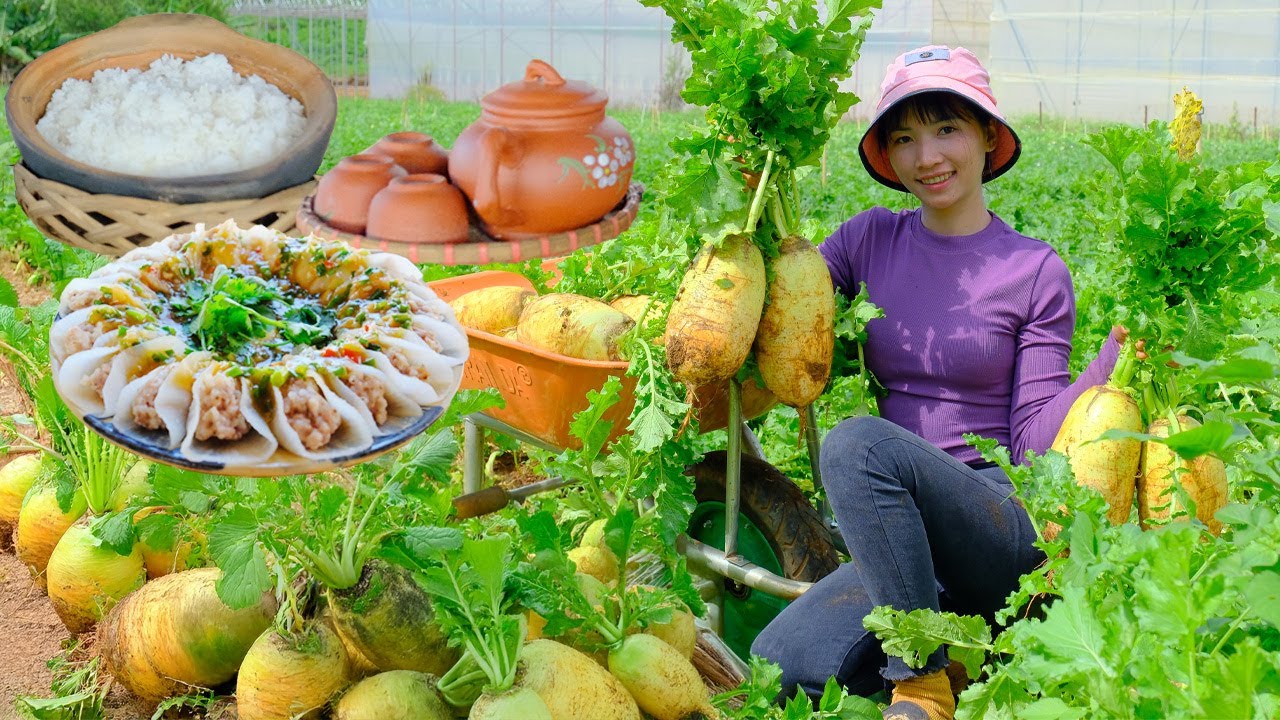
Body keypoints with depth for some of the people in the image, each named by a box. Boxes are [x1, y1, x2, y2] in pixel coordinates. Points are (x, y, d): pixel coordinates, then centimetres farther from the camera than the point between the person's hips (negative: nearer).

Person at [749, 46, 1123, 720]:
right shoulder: (870, 240, 10)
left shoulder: (1036, 272, 0)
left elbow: (1033, 437, -3)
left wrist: (1112, 360, -17)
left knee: (860, 442, -33)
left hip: (1001, 530, -3)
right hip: (898, 534, 4)